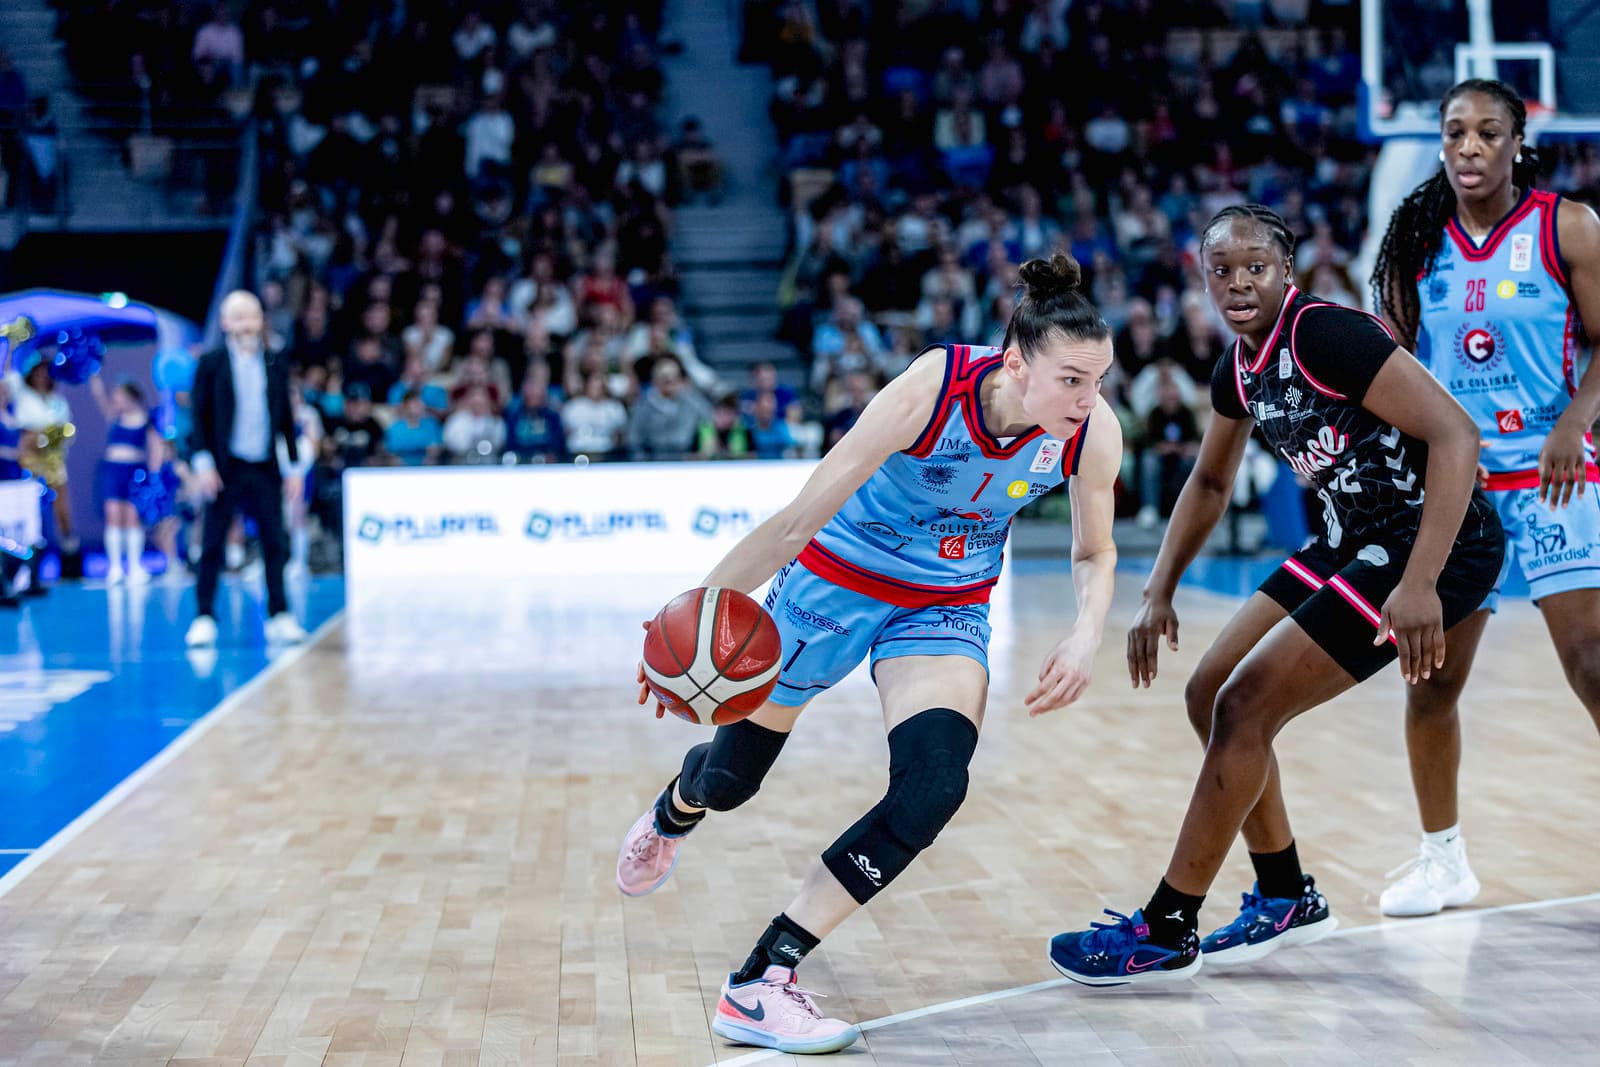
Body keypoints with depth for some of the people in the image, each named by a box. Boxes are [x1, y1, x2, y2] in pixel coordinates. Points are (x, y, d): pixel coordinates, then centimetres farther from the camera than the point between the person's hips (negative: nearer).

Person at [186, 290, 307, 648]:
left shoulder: (276, 363, 8)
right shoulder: (211, 364, 0)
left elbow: (286, 417, 10)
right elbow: (200, 417, -2)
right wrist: (204, 463, -10)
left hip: (266, 469, 2)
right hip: (227, 467, -2)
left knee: (274, 543, 4)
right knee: (212, 545, 1)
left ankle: (279, 617, 9)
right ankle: (204, 618, 8)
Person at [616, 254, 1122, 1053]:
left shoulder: (1093, 433, -21)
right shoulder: (928, 393, -34)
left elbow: (1094, 553, -2)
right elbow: (799, 520, -30)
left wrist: (1087, 634, -21)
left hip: (946, 610, 3)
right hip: (840, 577, -3)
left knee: (933, 788, -22)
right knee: (729, 778, 12)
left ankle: (761, 985, -13)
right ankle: (672, 814, 55)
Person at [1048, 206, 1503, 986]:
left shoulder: (1326, 335, -21)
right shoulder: (1238, 369, 5)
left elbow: (1455, 434, -28)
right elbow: (1210, 482, 23)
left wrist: (1419, 584, -34)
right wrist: (1158, 592, 13)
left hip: (1436, 544, -9)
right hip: (1354, 539, 9)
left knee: (1245, 706, -12)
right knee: (1210, 693, 8)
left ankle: (1166, 933, 0)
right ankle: (1286, 899, 23)